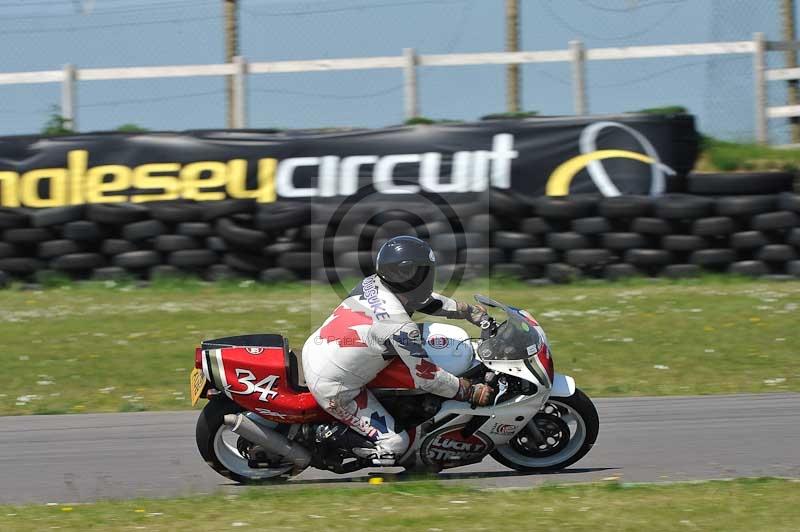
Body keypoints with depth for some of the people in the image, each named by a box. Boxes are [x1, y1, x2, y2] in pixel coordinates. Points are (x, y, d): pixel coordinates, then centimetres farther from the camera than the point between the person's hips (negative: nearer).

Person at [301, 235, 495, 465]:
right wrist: (472, 393, -6)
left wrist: (472, 312, 19)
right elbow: (427, 378, -17)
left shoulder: (371, 284, -2)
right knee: (393, 445, -3)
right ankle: (331, 436, -1)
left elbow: (427, 299, 14)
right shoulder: (400, 327, -25)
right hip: (332, 388, -8)